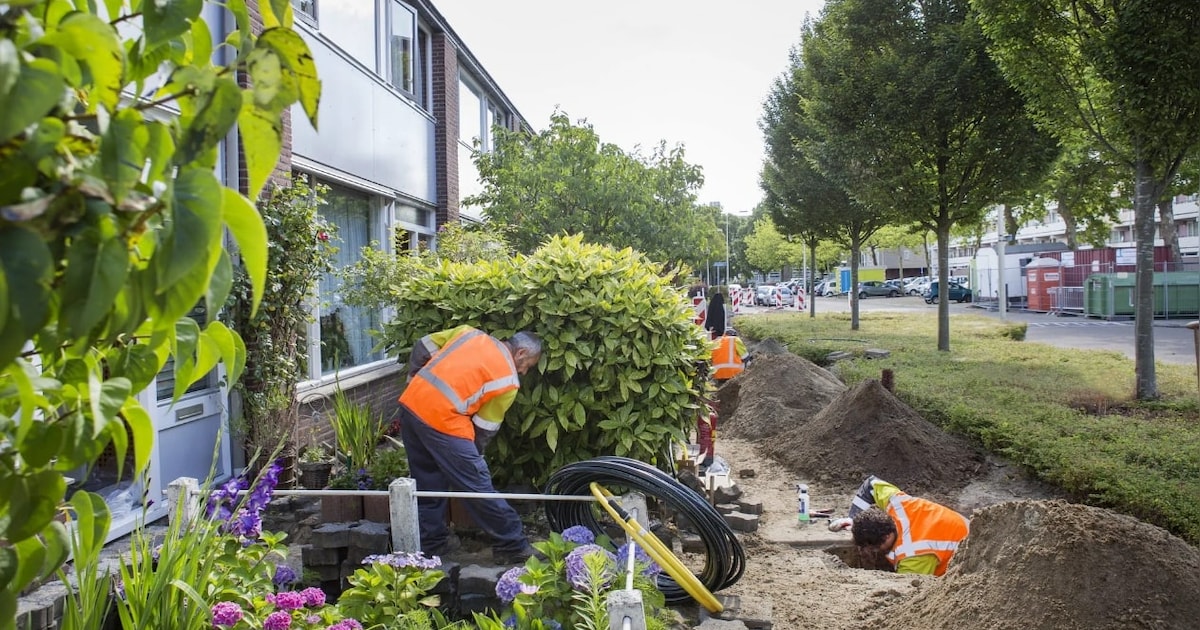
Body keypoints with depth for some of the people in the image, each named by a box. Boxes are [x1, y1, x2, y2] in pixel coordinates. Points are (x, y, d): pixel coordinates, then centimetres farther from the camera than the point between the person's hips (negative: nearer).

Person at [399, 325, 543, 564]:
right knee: (478, 487, 3)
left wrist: (413, 380, 23)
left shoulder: (471, 333, 17)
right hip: (441, 419, -7)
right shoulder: (508, 380, 1)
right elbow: (484, 428, 3)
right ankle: (513, 546, 14)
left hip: (410, 403, 8)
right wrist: (473, 456, 16)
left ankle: (432, 542, 33)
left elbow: (423, 347, 17)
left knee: (427, 481, 21)